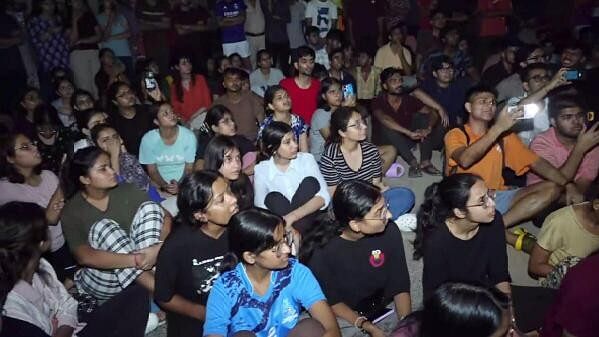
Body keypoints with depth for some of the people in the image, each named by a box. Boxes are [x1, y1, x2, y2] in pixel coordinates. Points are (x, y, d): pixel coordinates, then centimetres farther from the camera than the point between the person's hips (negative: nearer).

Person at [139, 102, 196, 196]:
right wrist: (165, 186, -18)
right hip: (160, 186, 0)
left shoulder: (188, 136, -12)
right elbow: (152, 171, -2)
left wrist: (180, 185, -20)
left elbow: (189, 168, -5)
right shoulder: (148, 139, -10)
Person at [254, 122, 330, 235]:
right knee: (273, 198, -26)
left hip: (307, 219, 0)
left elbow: (323, 197, -16)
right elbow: (261, 207, -12)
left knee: (310, 182, -21)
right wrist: (283, 225, -30)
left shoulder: (306, 159, -6)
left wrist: (291, 217, -29)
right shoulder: (261, 170, -6)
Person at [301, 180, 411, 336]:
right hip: (340, 314, -1)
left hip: (381, 306, 2)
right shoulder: (321, 250, -26)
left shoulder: (389, 233, -17)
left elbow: (400, 285, -7)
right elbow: (330, 301, -14)